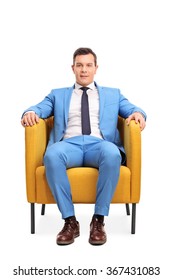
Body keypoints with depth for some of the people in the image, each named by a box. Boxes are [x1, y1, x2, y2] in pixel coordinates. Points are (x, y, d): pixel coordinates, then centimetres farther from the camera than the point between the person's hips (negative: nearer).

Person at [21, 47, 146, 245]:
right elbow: (40, 107, 14)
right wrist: (30, 113, -11)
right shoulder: (58, 94, 28)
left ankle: (98, 220, -24)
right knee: (51, 154, -36)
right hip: (69, 144, 1)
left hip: (99, 144, 0)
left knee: (112, 154, -37)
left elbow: (132, 110, 16)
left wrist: (137, 113, -9)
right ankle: (70, 221, -25)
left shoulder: (113, 94, 28)